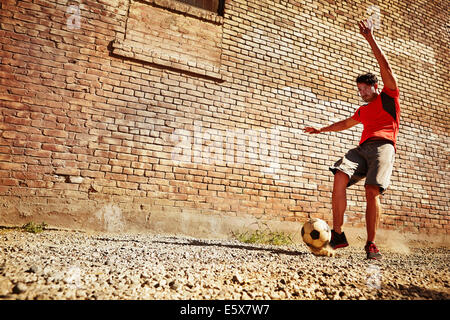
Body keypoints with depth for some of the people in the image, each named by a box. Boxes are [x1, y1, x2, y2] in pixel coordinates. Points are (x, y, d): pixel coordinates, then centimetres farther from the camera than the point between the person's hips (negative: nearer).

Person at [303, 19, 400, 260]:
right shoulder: (363, 110, 32)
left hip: (383, 145, -5)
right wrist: (321, 129, 51)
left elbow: (384, 66, 5)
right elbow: (344, 124, 45)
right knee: (340, 177, -22)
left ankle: (371, 244, -17)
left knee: (372, 191, -24)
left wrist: (370, 39, 3)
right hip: (363, 147, 5)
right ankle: (337, 235, -22)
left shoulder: (389, 96, 15)